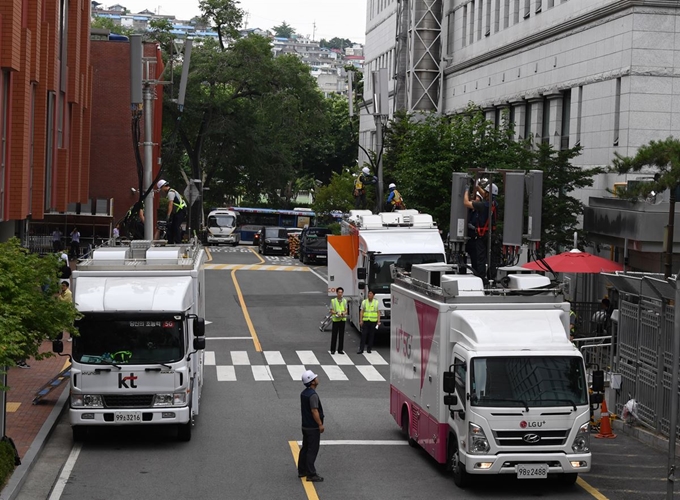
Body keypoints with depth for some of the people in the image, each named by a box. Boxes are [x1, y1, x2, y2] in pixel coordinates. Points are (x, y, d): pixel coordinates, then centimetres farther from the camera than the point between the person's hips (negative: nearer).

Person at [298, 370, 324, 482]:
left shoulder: (303, 393, 7)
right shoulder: (313, 395, -22)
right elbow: (314, 411, -25)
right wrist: (320, 424, -18)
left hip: (305, 425, 9)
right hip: (313, 427, -9)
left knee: (305, 449, 17)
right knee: (312, 451, -5)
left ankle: (302, 471, 24)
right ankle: (311, 474, -3)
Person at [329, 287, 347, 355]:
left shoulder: (344, 301, 11)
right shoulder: (333, 301, 1)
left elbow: (346, 310, 11)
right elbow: (331, 311, 0)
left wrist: (344, 313, -12)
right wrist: (337, 313, -18)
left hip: (343, 319, 3)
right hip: (335, 319, -3)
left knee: (341, 335, 4)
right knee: (334, 335, -3)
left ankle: (340, 349, 9)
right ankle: (332, 350, 3)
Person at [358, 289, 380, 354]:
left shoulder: (376, 302, 6)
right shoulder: (364, 302, 8)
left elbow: (378, 312, 5)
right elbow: (361, 312, 7)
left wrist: (378, 321, -2)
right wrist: (361, 320, -1)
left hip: (373, 321, 0)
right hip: (365, 321, 0)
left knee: (371, 336, 3)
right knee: (363, 335, -4)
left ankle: (369, 349, 11)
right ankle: (361, 349, -4)